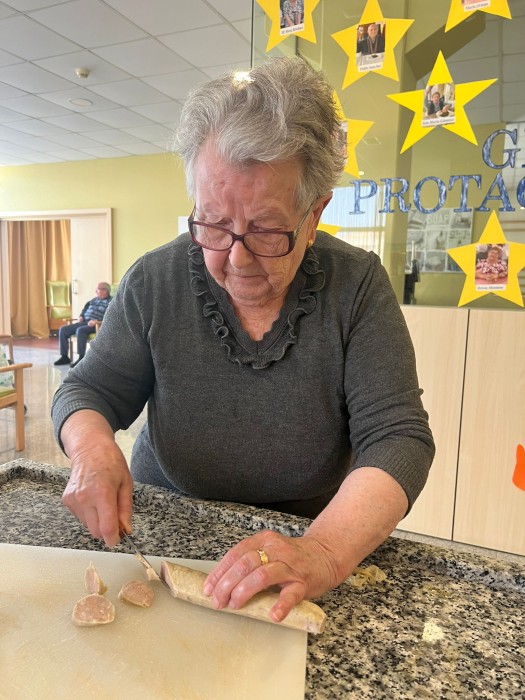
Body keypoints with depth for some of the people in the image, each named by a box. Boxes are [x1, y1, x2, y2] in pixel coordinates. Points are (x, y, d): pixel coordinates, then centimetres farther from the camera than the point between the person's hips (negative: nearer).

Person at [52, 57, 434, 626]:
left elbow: (396, 438, -16)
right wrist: (92, 447, -24)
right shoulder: (155, 282, -8)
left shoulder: (357, 287, -12)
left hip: (307, 533, 0)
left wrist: (325, 551, -34)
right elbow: (89, 390, 0)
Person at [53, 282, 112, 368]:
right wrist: (81, 316, 13)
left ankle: (81, 358, -29)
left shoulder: (110, 301, -5)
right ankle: (64, 356, -1)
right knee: (63, 329, -4)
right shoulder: (94, 299, 23)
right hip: (84, 322, 9)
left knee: (80, 330, -37)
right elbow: (86, 307, 34)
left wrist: (96, 321, -28)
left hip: (96, 325, -9)